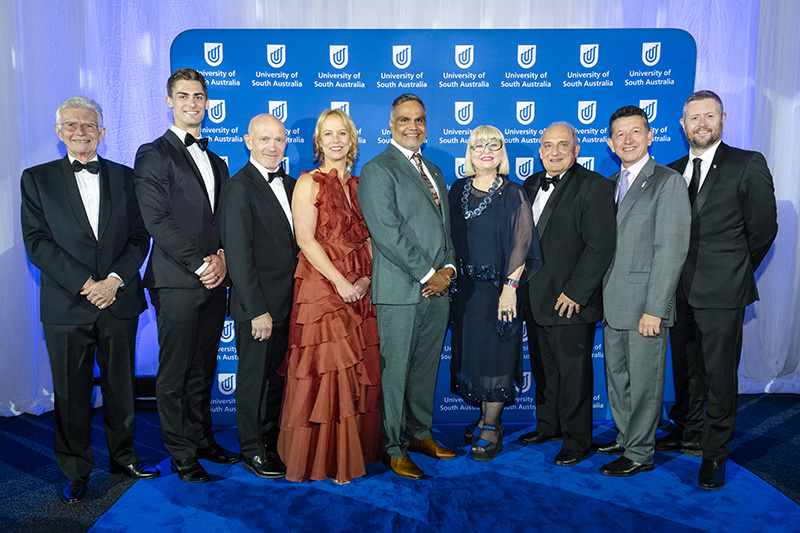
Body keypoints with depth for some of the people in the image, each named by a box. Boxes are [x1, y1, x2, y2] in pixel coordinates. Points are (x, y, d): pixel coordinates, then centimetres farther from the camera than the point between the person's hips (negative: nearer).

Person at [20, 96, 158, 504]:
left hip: (119, 302, 1)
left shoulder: (125, 177, 9)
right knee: (71, 394, 7)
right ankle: (75, 472, 23)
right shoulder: (37, 179, 6)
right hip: (66, 306, -1)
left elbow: (139, 237, 3)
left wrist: (114, 280, -11)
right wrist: (84, 285, -13)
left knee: (121, 386, 11)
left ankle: (123, 457, 29)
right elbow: (37, 242, -4)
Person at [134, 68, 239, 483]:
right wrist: (199, 264, -13)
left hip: (212, 279, 6)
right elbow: (157, 220, -11)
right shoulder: (154, 155, -1)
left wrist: (222, 256, -3)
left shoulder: (215, 161, 20)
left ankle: (201, 438, 26)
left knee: (203, 367, 13)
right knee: (175, 371, 2)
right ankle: (181, 454, 14)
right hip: (176, 282, -6)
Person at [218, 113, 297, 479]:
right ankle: (253, 452, 23)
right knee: (255, 378, 7)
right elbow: (238, 256, -16)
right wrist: (257, 310, -19)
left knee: (277, 376, 17)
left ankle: (272, 442, 33)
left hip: (288, 304, 7)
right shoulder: (239, 188, -11)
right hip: (259, 305, -7)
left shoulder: (291, 185, 12)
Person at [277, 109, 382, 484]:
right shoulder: (309, 183, -2)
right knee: (325, 374, -1)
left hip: (359, 292, 6)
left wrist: (366, 277, -2)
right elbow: (306, 240, -11)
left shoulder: (356, 185, 15)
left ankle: (355, 451, 25)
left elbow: (365, 238, 14)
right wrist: (341, 282, -15)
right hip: (321, 290, -6)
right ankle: (324, 458, 14)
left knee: (359, 373, 9)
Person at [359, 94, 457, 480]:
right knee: (394, 371, 1)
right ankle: (393, 448, 14)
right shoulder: (377, 170, -5)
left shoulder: (433, 171, 20)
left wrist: (448, 268, 3)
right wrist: (428, 274, -13)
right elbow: (387, 233, -14)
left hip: (437, 289, 7)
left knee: (426, 367, 15)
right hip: (400, 291, -7)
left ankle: (420, 433, 31)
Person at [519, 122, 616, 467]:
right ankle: (547, 426, 36)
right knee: (543, 369, 18)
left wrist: (575, 292, -17)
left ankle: (576, 441, 20)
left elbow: (601, 247, -14)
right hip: (534, 299, 7)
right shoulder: (531, 185, 13)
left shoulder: (595, 186, -8)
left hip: (571, 302, -6)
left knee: (573, 374, 4)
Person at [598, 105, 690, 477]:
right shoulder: (610, 184, 14)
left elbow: (671, 250, -14)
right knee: (616, 375, 17)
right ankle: (625, 437, 34)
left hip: (645, 304, -7)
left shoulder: (668, 182, -8)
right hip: (612, 303, 7)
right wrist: (600, 294, 8)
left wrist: (654, 308, -18)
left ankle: (640, 453, 18)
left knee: (643, 379, 4)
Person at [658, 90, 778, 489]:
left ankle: (714, 453, 15)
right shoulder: (672, 172, 11)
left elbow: (764, 229, -1)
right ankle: (689, 434, 34)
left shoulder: (748, 165, -3)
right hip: (679, 291, 5)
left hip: (722, 291, -5)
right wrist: (675, 276, 7)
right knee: (685, 368, 16)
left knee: (720, 373, 1)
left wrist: (734, 272, 4)